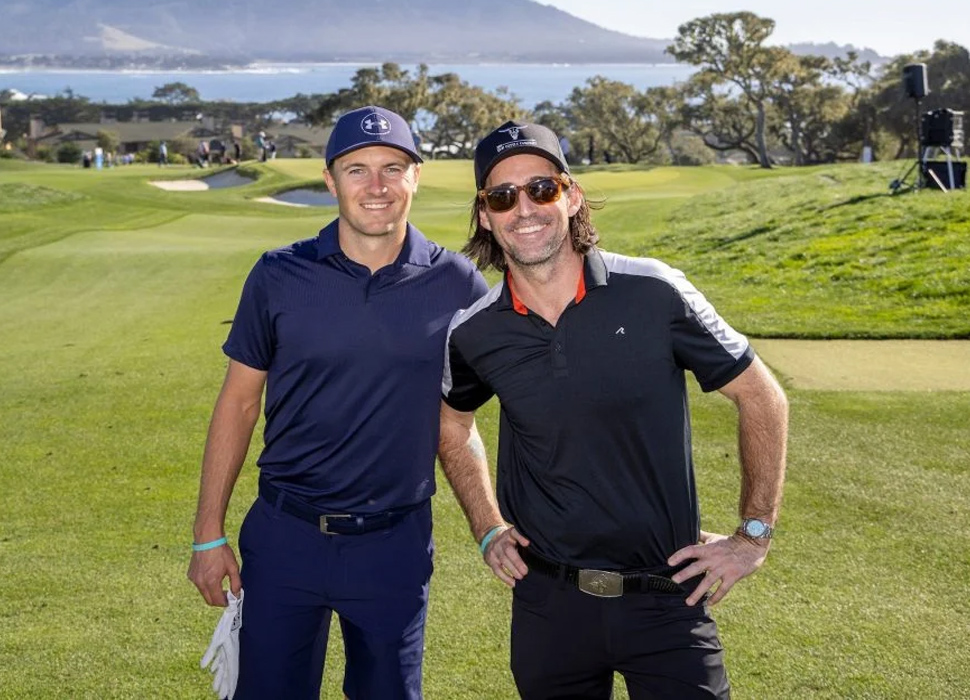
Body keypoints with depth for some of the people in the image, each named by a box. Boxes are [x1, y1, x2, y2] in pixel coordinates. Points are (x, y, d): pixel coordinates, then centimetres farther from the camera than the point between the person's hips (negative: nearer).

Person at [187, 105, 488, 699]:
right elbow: (239, 402, 2)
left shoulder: (457, 285, -5)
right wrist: (209, 535, 2)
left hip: (396, 544, 0)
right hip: (284, 537, 0)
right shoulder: (279, 277, -5)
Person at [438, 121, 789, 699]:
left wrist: (755, 535, -4)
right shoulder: (474, 334, -4)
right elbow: (454, 422, 19)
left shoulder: (654, 294, -12)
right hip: (547, 602, 3)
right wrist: (487, 528, 10)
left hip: (667, 600, -2)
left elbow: (762, 398, -3)